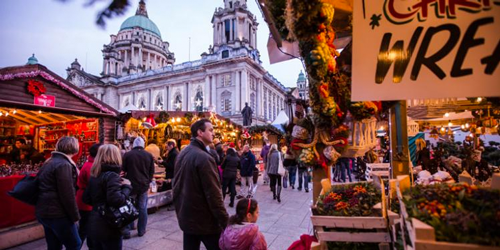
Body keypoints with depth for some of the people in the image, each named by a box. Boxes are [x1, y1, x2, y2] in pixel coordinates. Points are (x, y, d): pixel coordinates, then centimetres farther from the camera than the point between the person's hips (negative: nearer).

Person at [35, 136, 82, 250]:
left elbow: (49, 188, 19)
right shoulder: (63, 165, -18)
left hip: (44, 211, 9)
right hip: (57, 214, -9)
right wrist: (75, 216, -12)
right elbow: (67, 195, -20)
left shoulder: (50, 162, 11)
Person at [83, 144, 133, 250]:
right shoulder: (112, 175, -19)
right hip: (108, 228, -8)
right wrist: (127, 187, -16)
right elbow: (116, 200, -29)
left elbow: (86, 199, 14)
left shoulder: (94, 175, 7)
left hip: (94, 225, 8)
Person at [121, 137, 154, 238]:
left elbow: (123, 171, -1)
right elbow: (152, 172, 4)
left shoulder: (127, 155, -7)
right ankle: (141, 230, 17)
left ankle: (126, 231, 10)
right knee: (142, 208, 9)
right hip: (144, 186, 2)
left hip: (131, 185, -1)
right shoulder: (149, 156, 0)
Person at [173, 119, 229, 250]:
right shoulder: (204, 157, -22)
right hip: (205, 221, -8)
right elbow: (213, 194, -23)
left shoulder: (182, 154, 6)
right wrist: (225, 222, -17)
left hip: (186, 218, 8)